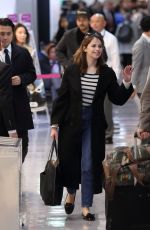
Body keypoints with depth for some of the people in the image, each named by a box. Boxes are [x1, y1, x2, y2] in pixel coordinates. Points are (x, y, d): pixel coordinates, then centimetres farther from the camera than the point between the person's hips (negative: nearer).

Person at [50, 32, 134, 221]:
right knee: (68, 160, 9)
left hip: (94, 124, 0)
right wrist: (55, 124, -5)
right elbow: (61, 98, -2)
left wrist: (127, 83, -14)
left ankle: (86, 206, 9)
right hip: (71, 122, 0)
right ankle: (71, 193, 39)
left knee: (89, 165, -1)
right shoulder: (72, 70, -3)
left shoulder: (107, 73, -1)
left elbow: (118, 100, 2)